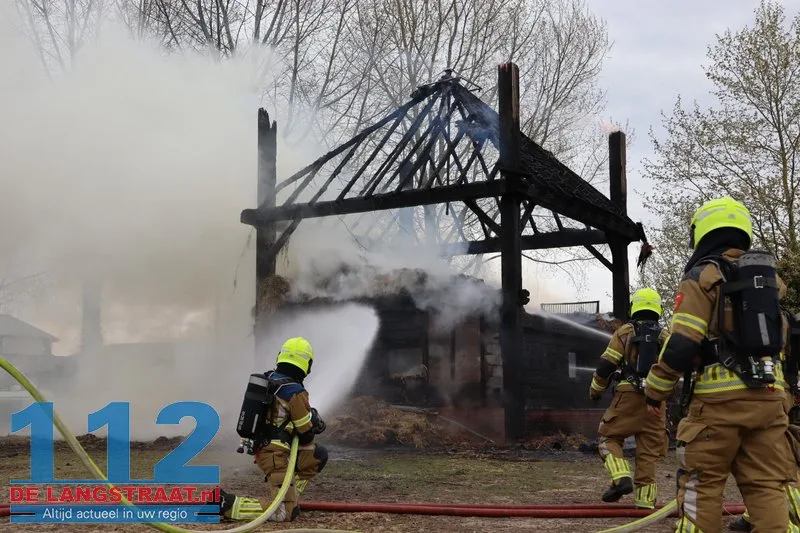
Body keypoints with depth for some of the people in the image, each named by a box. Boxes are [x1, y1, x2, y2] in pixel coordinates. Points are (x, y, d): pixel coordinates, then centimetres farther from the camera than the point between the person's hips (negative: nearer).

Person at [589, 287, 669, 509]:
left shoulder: (625, 331, 3)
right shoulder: (665, 336, 12)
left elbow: (606, 365, -1)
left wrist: (595, 390, 12)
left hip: (628, 395, -3)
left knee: (609, 437, 9)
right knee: (648, 449, 8)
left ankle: (621, 478, -12)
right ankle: (645, 498, 6)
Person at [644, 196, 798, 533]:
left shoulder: (703, 277, -6)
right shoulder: (770, 277, 14)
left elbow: (681, 344, -12)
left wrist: (656, 390, -3)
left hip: (720, 396, -6)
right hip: (768, 394, 6)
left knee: (700, 483, 4)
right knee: (767, 485, 8)